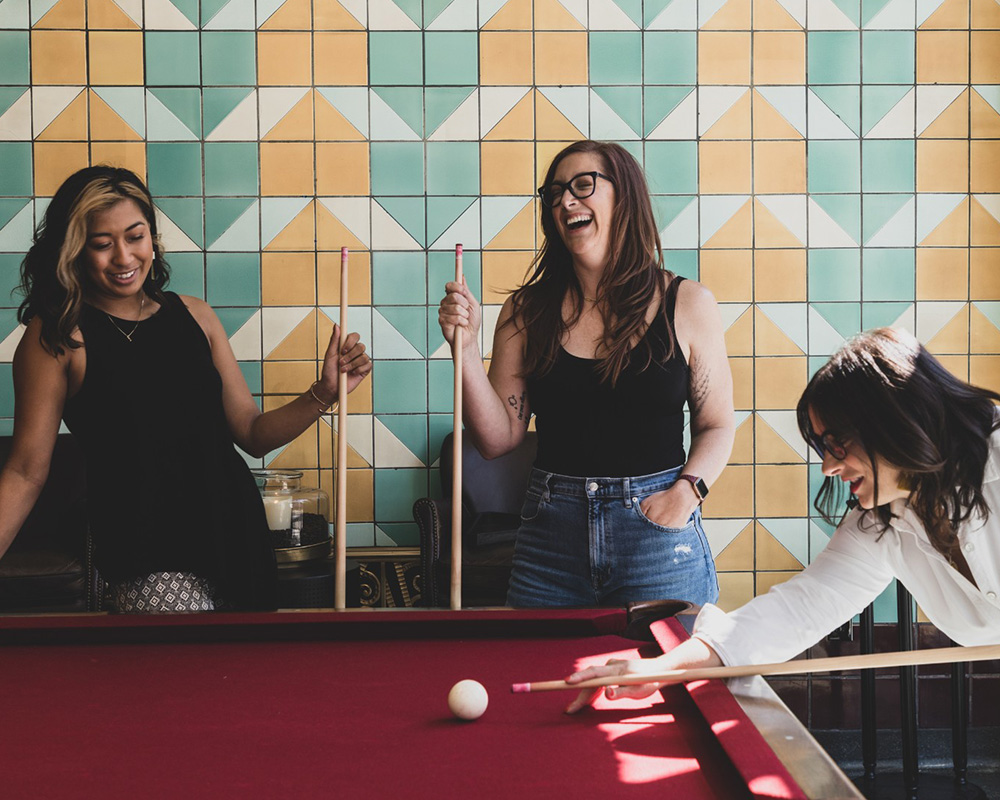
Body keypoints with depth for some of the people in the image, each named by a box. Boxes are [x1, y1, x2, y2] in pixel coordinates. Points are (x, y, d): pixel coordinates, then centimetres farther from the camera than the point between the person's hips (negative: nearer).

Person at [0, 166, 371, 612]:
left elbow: (253, 434, 12)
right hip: (149, 561, -5)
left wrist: (324, 394, -3)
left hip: (234, 533, 5)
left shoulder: (194, 316, 11)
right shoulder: (56, 336, -2)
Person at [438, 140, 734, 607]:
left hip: (657, 536, -1)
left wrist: (686, 490, -11)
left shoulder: (687, 304, 1)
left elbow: (716, 425, 6)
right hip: (550, 539, 2)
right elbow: (497, 439, 1)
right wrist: (466, 346, -8)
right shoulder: (527, 312, 4)